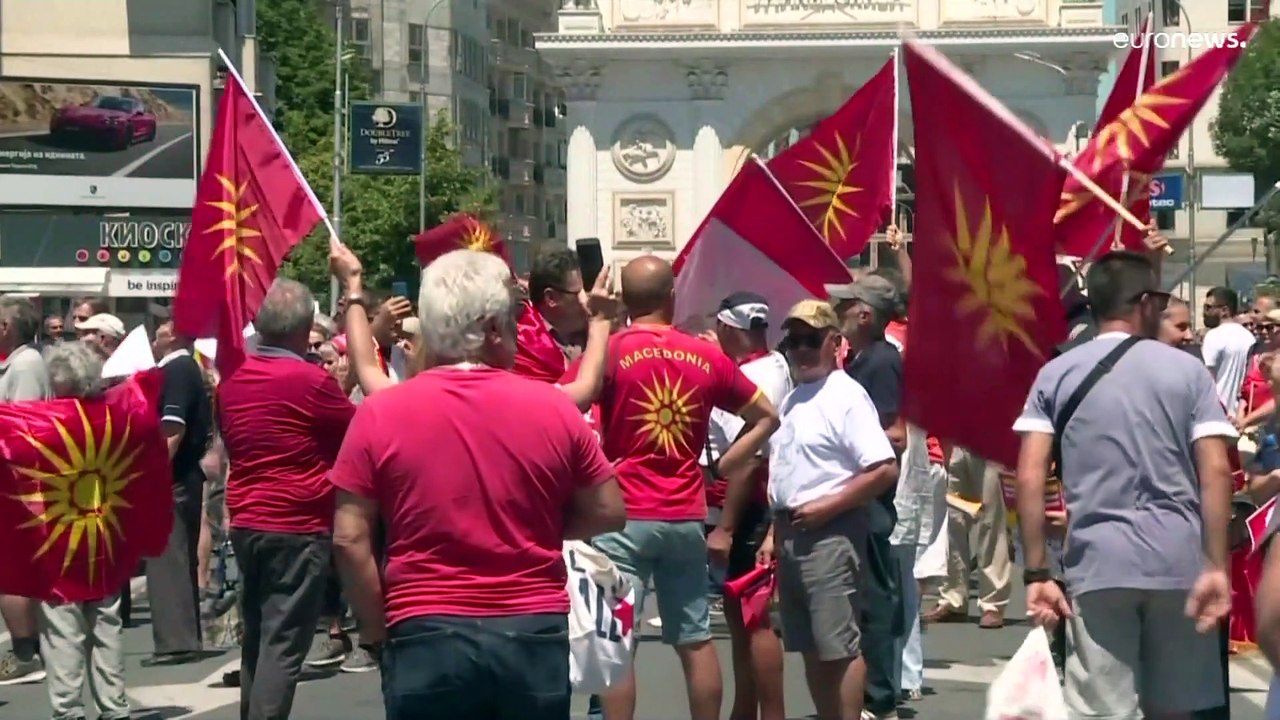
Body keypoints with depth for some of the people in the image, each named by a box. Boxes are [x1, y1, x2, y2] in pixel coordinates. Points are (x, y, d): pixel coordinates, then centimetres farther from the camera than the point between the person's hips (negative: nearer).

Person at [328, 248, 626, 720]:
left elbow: (350, 539, -4)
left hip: (428, 637, -1)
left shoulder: (380, 415, -5)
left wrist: (378, 627, 6)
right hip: (534, 635, 1)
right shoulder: (553, 408, -2)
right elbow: (607, 514, 6)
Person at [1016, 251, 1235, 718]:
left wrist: (1037, 573, 0)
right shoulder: (1188, 371, 4)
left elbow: (1030, 477, -2)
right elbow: (1216, 473, -3)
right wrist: (1217, 566, -3)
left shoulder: (1056, 375, 6)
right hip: (1179, 561, 1)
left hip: (1098, 564, 0)